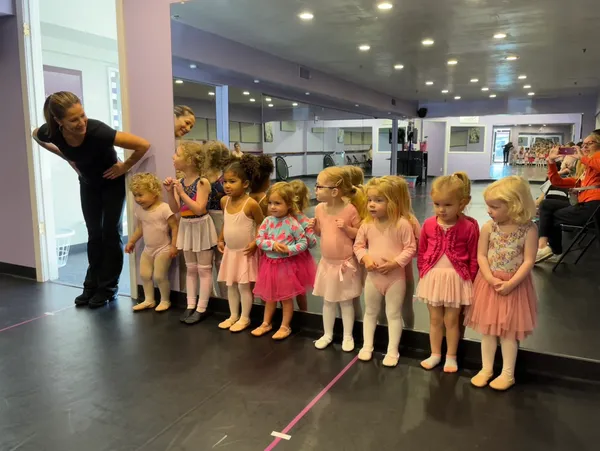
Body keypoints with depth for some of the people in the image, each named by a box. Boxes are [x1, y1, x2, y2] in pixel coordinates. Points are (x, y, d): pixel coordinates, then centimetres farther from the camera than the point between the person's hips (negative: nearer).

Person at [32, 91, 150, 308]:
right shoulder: (50, 132, -24)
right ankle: (92, 286, 20)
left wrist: (125, 167, -23)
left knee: (110, 233, -1)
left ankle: (108, 287, 9)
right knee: (94, 234, 9)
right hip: (88, 184, 4)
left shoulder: (98, 131, -38)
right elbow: (36, 136, 3)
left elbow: (144, 145, -38)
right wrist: (68, 158, -2)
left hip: (112, 182, -4)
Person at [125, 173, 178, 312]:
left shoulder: (164, 208, -20)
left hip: (163, 249, -7)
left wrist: (174, 246, -21)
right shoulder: (139, 210, 2)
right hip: (147, 249, 7)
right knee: (144, 275, 10)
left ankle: (165, 301, 15)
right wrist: (131, 241, 15)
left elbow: (175, 227, -18)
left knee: (159, 276, -4)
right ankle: (149, 300, 25)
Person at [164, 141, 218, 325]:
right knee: (190, 268, 15)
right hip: (186, 227, 7)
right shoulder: (179, 182, 1)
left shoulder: (202, 182, -18)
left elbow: (199, 209, -25)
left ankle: (202, 309, 11)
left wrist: (182, 192, -25)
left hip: (201, 227, -7)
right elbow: (176, 209, 2)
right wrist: (170, 192, -11)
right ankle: (191, 306, 24)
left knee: (204, 270, 4)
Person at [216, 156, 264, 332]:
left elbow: (262, 224, -10)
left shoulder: (251, 203, -20)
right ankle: (233, 316, 29)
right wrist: (220, 240, 9)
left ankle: (244, 318, 18)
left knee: (244, 285, 2)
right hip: (230, 251, 7)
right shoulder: (224, 201, 0)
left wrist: (255, 242, -19)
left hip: (245, 252, -7)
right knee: (231, 285, 14)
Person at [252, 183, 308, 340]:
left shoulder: (293, 224, -15)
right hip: (269, 262, 4)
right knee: (269, 296, 19)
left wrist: (289, 249, -23)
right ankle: (266, 323, 34)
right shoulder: (267, 221, -4)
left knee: (286, 297, 10)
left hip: (286, 264, -4)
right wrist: (272, 244, -21)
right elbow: (259, 240, -5)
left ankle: (285, 326, 25)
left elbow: (304, 243, -11)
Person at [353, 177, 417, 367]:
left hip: (396, 277, -4)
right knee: (370, 312, 18)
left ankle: (393, 351, 23)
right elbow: (358, 245, 3)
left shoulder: (402, 224, -17)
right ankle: (367, 346, 34)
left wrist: (394, 263, -22)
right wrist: (365, 258, -15)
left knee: (394, 314, 10)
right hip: (373, 276, 4)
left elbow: (410, 248, -14)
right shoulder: (367, 224, -5)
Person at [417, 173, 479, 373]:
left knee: (451, 320, 10)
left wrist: (470, 281, -5)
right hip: (432, 277, 3)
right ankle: (435, 354, 30)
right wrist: (423, 274, 4)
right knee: (435, 319, 15)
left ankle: (451, 357, 28)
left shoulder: (469, 228, -12)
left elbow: (474, 258, -5)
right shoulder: (428, 225, -4)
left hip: (456, 279, -3)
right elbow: (421, 252, 6)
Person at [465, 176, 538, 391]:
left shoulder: (529, 230, -12)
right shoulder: (488, 227, -5)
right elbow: (481, 256, -5)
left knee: (509, 331, 8)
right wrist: (491, 280, -17)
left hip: (515, 286, -3)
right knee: (487, 329, 11)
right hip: (489, 284, 3)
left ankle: (508, 373, 22)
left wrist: (511, 283, -22)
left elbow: (529, 261, -14)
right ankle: (486, 369, 26)